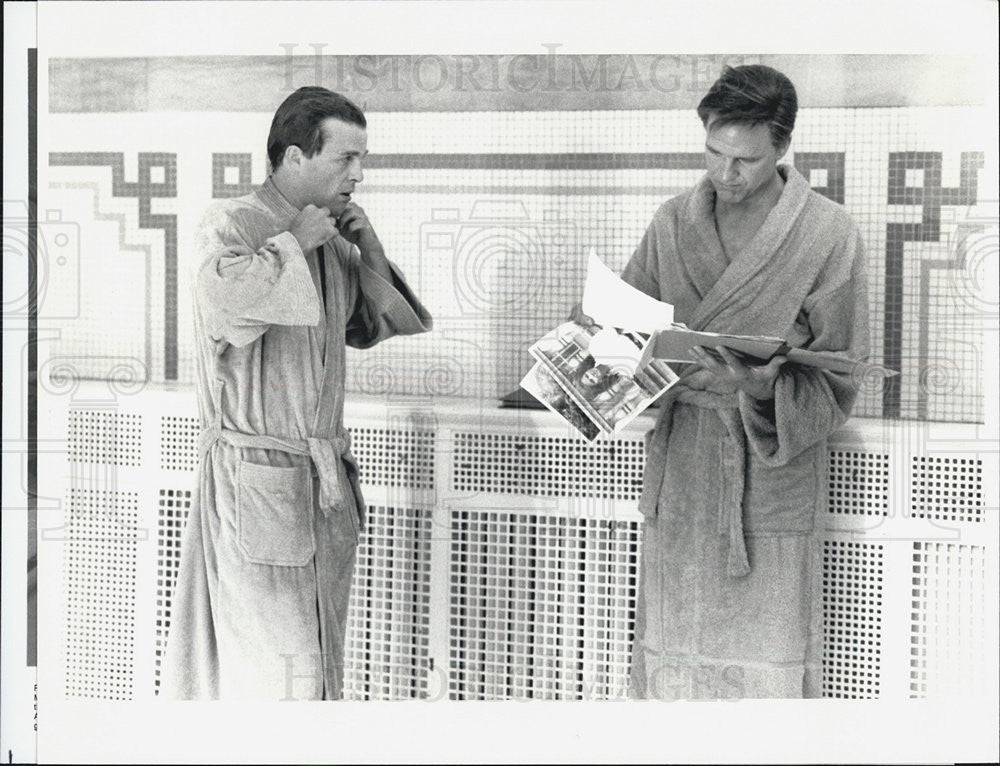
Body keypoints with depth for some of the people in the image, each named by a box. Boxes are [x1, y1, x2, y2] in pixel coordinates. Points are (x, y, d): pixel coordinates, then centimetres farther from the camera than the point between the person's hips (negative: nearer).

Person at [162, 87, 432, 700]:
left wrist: (370, 254, 5)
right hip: (256, 475, -8)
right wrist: (294, 241, -17)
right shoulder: (232, 224, -10)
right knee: (282, 671, -6)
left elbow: (369, 331, 20)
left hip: (326, 479, 8)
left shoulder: (332, 239, 12)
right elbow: (227, 300, -32)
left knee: (323, 664, 13)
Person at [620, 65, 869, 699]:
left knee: (769, 670, 1)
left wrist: (763, 389, -24)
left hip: (773, 485, -3)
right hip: (678, 479, 3)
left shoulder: (830, 236, -5)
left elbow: (837, 384, -5)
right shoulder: (672, 224, 6)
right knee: (671, 659, 9)